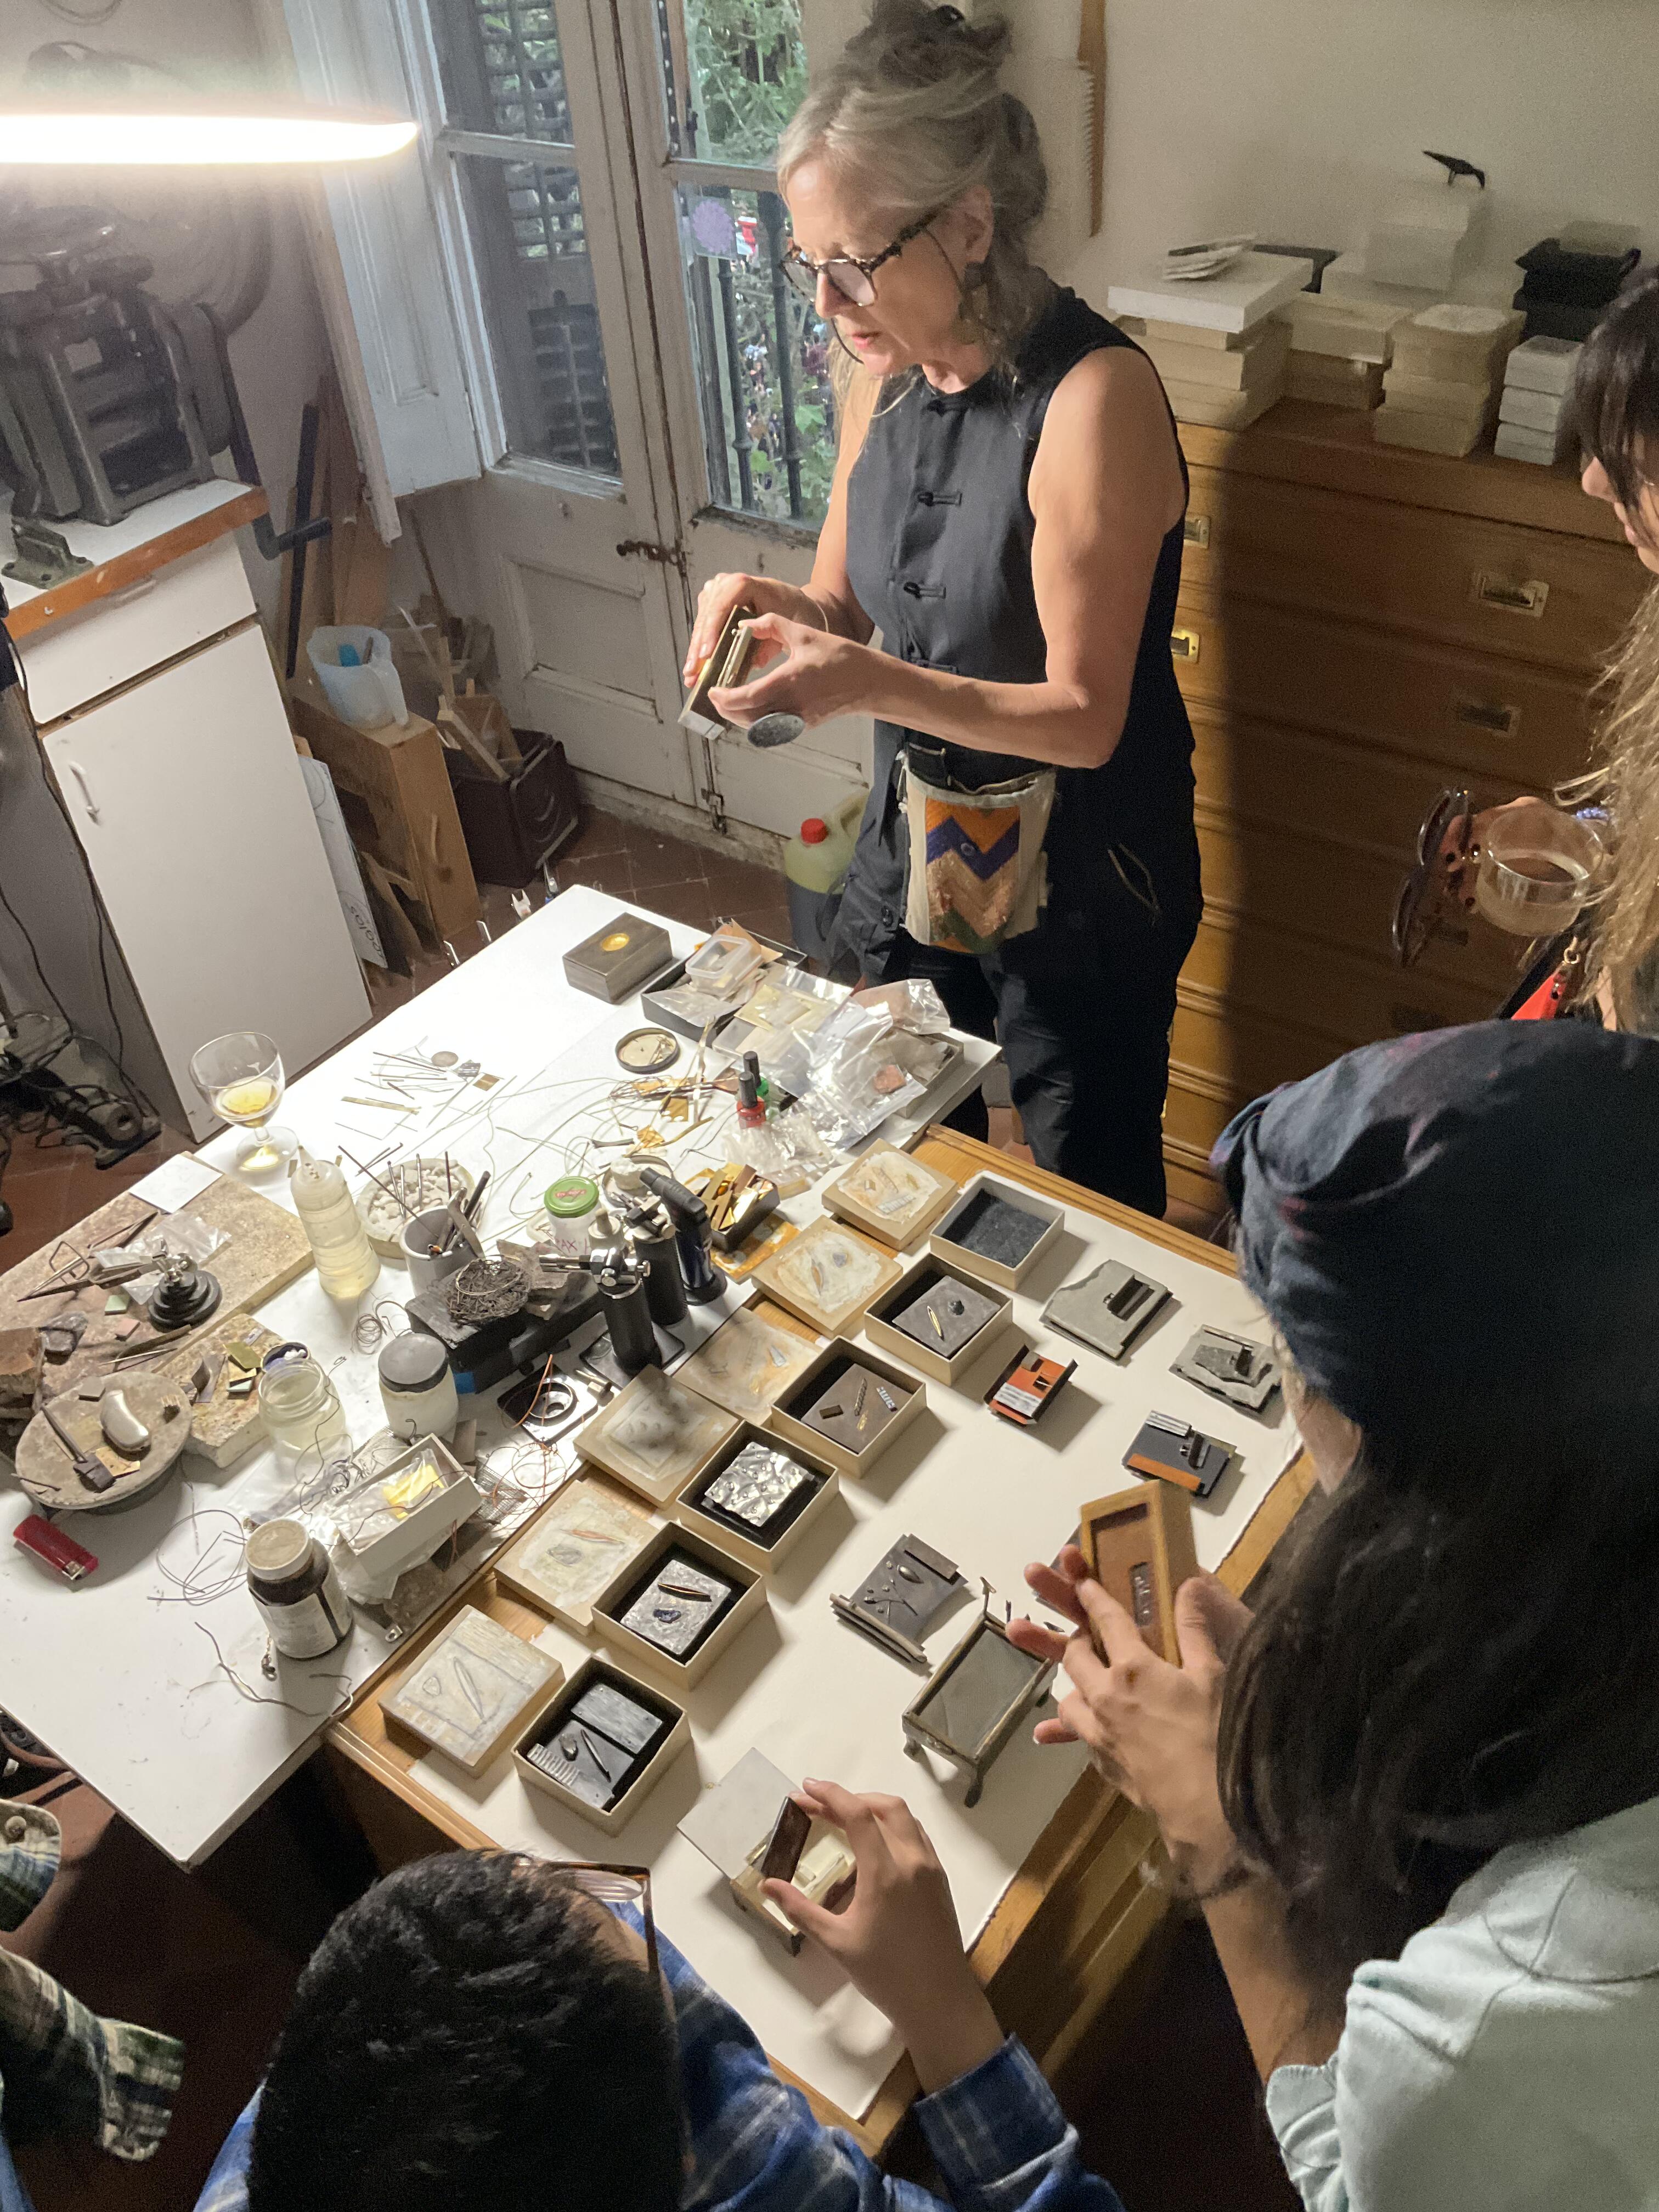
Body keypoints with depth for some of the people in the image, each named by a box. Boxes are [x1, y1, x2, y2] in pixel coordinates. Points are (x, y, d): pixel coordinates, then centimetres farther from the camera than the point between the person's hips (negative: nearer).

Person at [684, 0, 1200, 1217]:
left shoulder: (1096, 395, -24)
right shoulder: (888, 375, -1)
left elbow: (1085, 716, -25)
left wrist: (870, 681, -37)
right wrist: (772, 603, -16)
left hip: (1076, 878, -7)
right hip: (914, 837, 7)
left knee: (1091, 1197, 13)